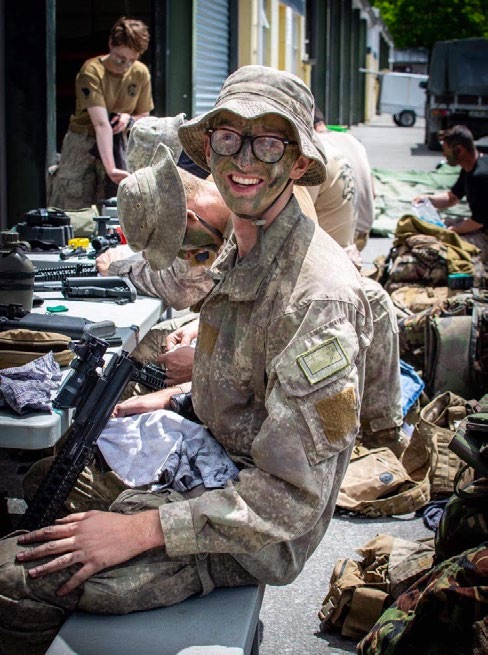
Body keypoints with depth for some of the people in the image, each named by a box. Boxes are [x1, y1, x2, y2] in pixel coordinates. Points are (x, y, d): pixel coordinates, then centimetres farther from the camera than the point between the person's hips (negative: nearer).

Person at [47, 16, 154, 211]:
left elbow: (144, 115, 9)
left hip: (118, 143, 4)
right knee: (73, 209, -6)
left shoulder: (141, 73, -4)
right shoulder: (92, 72, -20)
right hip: (84, 141, -4)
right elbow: (101, 124, -31)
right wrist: (110, 169, -39)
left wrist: (129, 118, -16)